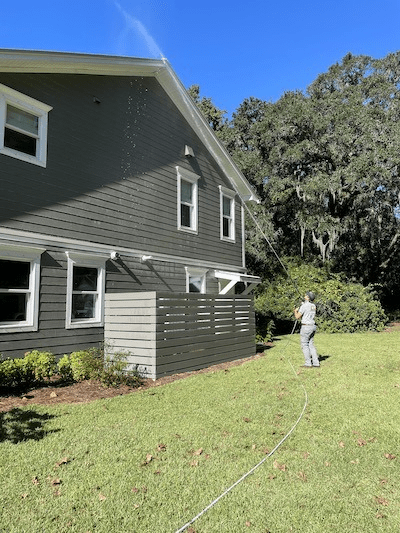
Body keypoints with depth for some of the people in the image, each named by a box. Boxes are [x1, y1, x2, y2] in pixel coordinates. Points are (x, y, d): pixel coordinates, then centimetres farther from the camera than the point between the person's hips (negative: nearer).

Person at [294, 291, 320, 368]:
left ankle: (308, 363, 2)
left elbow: (297, 317, -11)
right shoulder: (313, 306, 10)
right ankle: (315, 362, 13)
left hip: (305, 327, -8)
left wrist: (296, 311, 8)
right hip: (312, 326, 8)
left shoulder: (304, 305, -15)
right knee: (311, 344, 14)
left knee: (304, 345, 1)